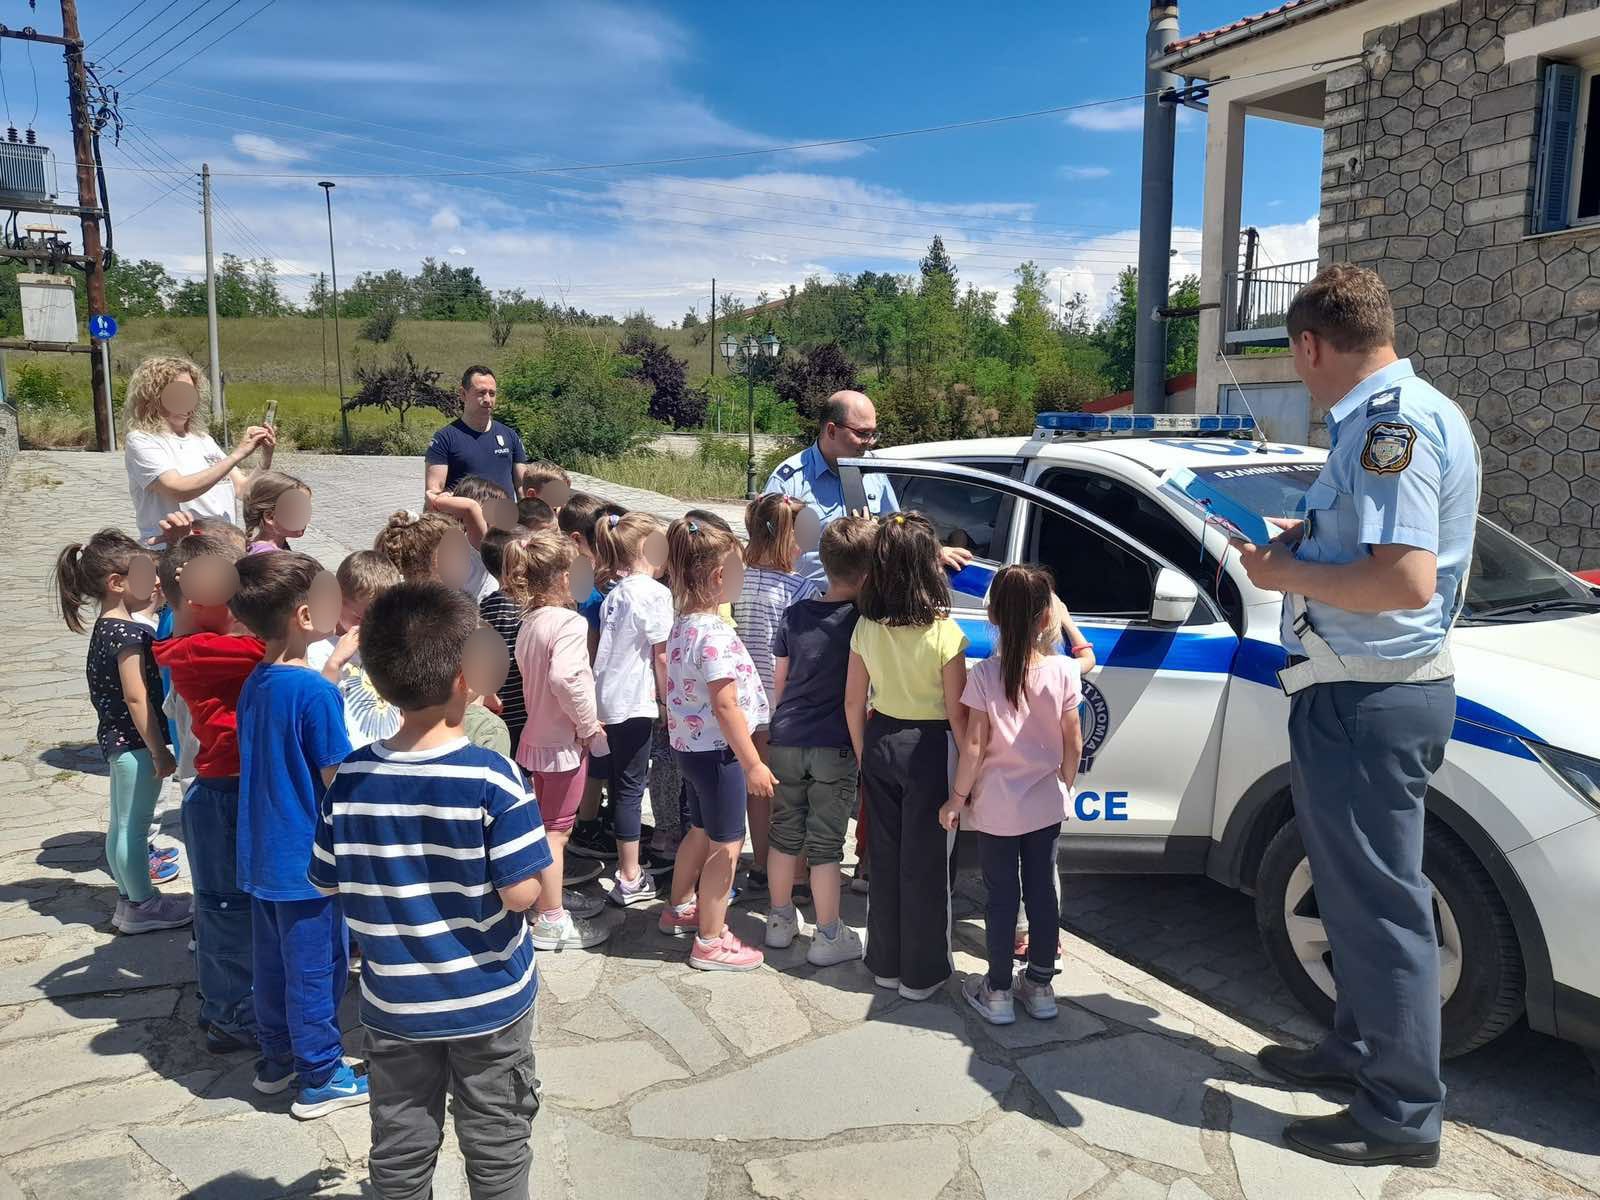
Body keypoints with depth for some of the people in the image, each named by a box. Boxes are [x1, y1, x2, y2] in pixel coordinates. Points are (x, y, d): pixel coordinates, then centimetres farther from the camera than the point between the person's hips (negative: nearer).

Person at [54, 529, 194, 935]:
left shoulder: (106, 628, 8)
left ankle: (129, 898, 32)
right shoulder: (128, 633, -21)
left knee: (122, 824, 19)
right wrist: (159, 750, -18)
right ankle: (141, 906, 14)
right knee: (134, 826, 2)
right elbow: (136, 697, -23)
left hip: (116, 739, 10)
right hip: (135, 742, -10)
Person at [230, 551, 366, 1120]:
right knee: (315, 967, 6)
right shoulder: (316, 693, -22)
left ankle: (277, 1059, 37)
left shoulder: (256, 684, 2)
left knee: (273, 960, 21)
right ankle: (321, 1077, 19)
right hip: (308, 859, -8)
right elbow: (338, 782, -18)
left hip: (262, 854, 8)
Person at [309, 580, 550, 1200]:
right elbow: (520, 894, -21)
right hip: (490, 1002, -3)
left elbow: (327, 882, 0)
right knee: (497, 1149, 17)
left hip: (394, 1005, 3)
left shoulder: (350, 779, -12)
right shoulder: (493, 778, -23)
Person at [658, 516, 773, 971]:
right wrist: (752, 763, -21)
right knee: (726, 844, 4)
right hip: (717, 750, -9)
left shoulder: (681, 625, 4)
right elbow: (726, 707, -25)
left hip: (689, 744, 9)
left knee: (701, 831, 25)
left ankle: (680, 908, 43)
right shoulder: (715, 634, -25)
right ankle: (710, 942, 14)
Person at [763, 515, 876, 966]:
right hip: (835, 747, -4)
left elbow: (779, 682, 8)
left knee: (784, 834, 16)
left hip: (785, 740, 4)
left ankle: (780, 919, 31)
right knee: (826, 843, 5)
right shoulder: (866, 619, -10)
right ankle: (828, 936, 16)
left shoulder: (795, 613, 3)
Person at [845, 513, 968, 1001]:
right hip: (929, 747, -4)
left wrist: (863, 755, 14)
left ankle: (885, 963, 30)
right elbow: (957, 714, -14)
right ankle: (921, 973, 22)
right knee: (926, 863, 9)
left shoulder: (866, 628, -5)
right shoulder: (944, 634, -18)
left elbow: (854, 702, 2)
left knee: (884, 856, 17)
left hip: (880, 743, 5)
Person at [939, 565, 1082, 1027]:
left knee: (1001, 896, 9)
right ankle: (1040, 986, 26)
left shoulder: (984, 675, -15)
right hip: (1046, 803, 2)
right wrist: (1066, 784, 14)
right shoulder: (1063, 670, -9)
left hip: (996, 808, -2)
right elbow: (1073, 741, -2)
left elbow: (974, 743, -13)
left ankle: (998, 992, 19)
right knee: (1042, 891, 14)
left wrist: (958, 797, -2)